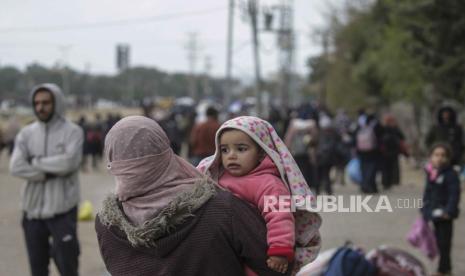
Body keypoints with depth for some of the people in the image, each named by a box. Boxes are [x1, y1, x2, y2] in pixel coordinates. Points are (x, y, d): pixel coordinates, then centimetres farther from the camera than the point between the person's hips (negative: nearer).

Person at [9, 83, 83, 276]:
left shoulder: (72, 132, -4)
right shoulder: (26, 134, 5)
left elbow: (68, 162, -21)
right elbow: (16, 167, -10)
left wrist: (36, 161, -10)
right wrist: (52, 172, -15)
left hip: (62, 211, -3)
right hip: (33, 211, 3)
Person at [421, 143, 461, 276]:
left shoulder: (450, 174, -17)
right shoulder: (430, 173, 6)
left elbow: (454, 194, -21)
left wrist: (449, 210, -26)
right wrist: (425, 208, 15)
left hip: (445, 214, -8)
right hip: (434, 212, 8)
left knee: (444, 241, -2)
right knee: (439, 240, 16)